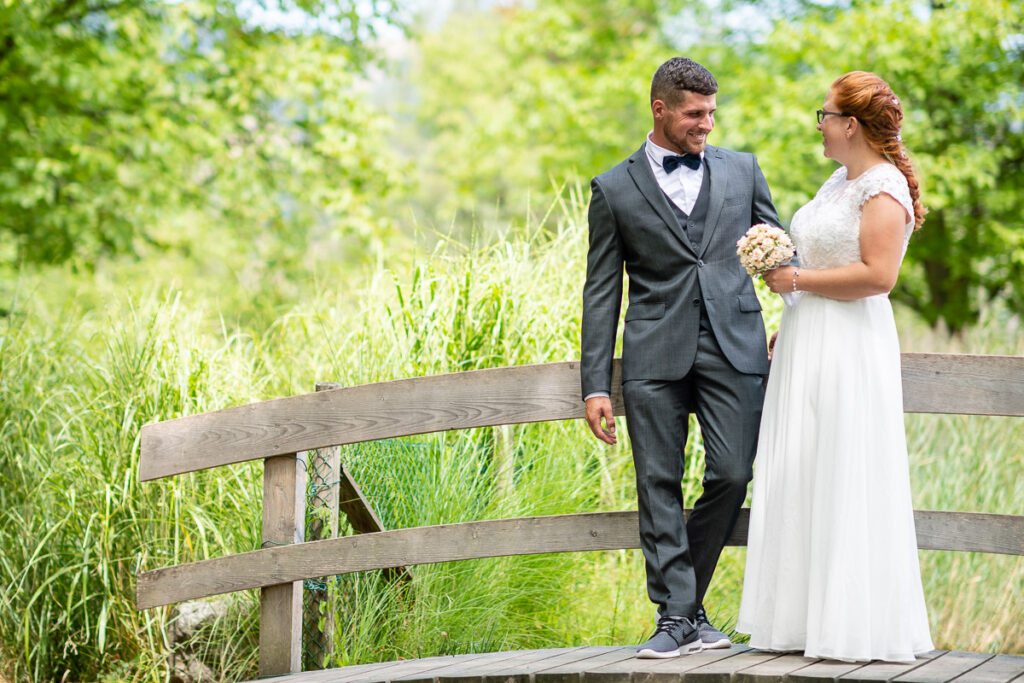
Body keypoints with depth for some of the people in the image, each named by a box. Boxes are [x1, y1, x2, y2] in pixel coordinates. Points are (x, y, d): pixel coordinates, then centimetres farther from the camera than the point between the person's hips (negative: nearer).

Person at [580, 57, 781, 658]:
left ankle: (689, 599, 12)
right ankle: (676, 617, 2)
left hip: (734, 347, 1)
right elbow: (602, 292, 7)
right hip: (655, 355, -1)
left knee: (732, 475, -7)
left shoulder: (742, 170, 13)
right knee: (659, 485, -3)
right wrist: (595, 386, 0)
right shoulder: (615, 190, 8)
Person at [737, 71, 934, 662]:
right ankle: (805, 621, 15)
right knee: (799, 483, 9)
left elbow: (877, 275, -23)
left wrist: (797, 280, -16)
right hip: (808, 347, 10)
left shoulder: (884, 189, -12)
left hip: (851, 350, -10)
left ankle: (860, 630, 0)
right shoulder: (840, 182, 16)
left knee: (846, 486, -6)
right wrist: (788, 330, 20)